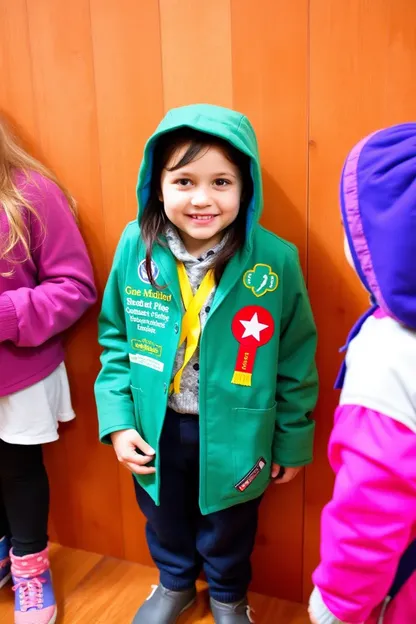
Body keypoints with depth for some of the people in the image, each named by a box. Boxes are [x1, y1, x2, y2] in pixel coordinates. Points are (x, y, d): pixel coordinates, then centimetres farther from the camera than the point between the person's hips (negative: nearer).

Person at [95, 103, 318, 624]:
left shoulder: (274, 260, -20)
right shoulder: (135, 247, -14)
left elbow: (296, 360, -9)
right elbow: (115, 338, -2)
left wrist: (292, 441, -2)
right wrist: (117, 420, -6)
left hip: (234, 435, -2)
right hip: (155, 431, 2)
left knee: (227, 529, 25)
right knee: (164, 521, 28)